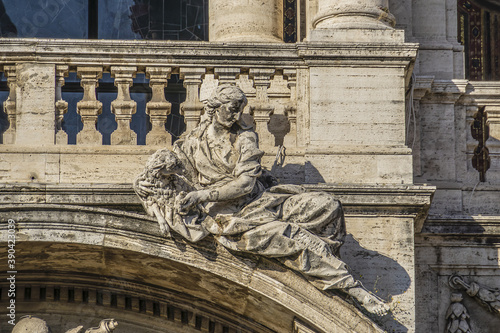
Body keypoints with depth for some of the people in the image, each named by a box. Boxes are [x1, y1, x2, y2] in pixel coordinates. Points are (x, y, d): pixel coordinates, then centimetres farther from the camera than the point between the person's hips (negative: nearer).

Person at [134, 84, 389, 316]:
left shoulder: (245, 138, 7)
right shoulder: (193, 142, 7)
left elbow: (246, 182, -6)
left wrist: (205, 194, -19)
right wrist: (141, 183, -8)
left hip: (261, 201, 4)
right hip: (233, 217, -3)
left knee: (327, 205, -16)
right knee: (299, 240, -25)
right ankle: (352, 287, -22)